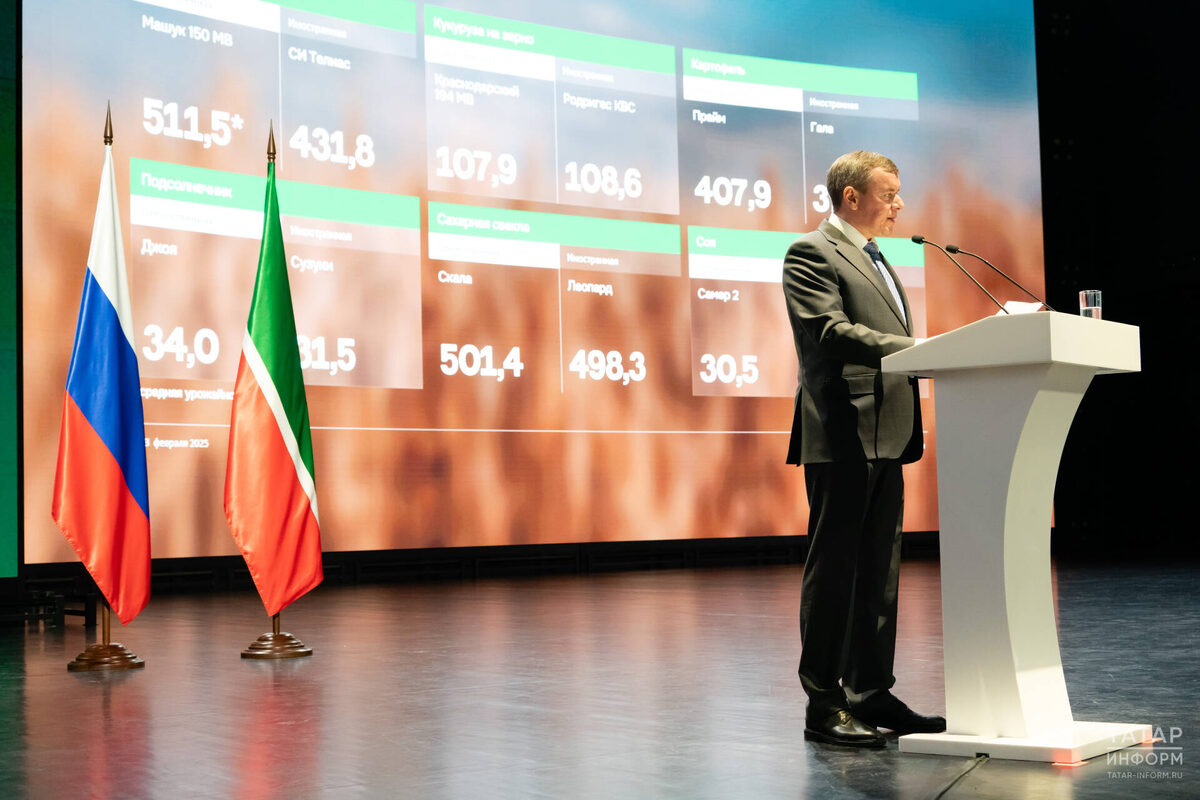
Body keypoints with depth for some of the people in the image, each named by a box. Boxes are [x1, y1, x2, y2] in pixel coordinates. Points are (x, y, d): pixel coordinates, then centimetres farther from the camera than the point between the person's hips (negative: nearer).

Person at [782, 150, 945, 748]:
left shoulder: (875, 259, 24)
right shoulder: (811, 253, -6)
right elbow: (831, 329, -20)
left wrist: (911, 430, 16)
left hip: (885, 439, 9)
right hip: (843, 436, -9)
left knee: (879, 570, 11)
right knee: (833, 567, -4)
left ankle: (872, 695, 18)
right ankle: (823, 704, 2)